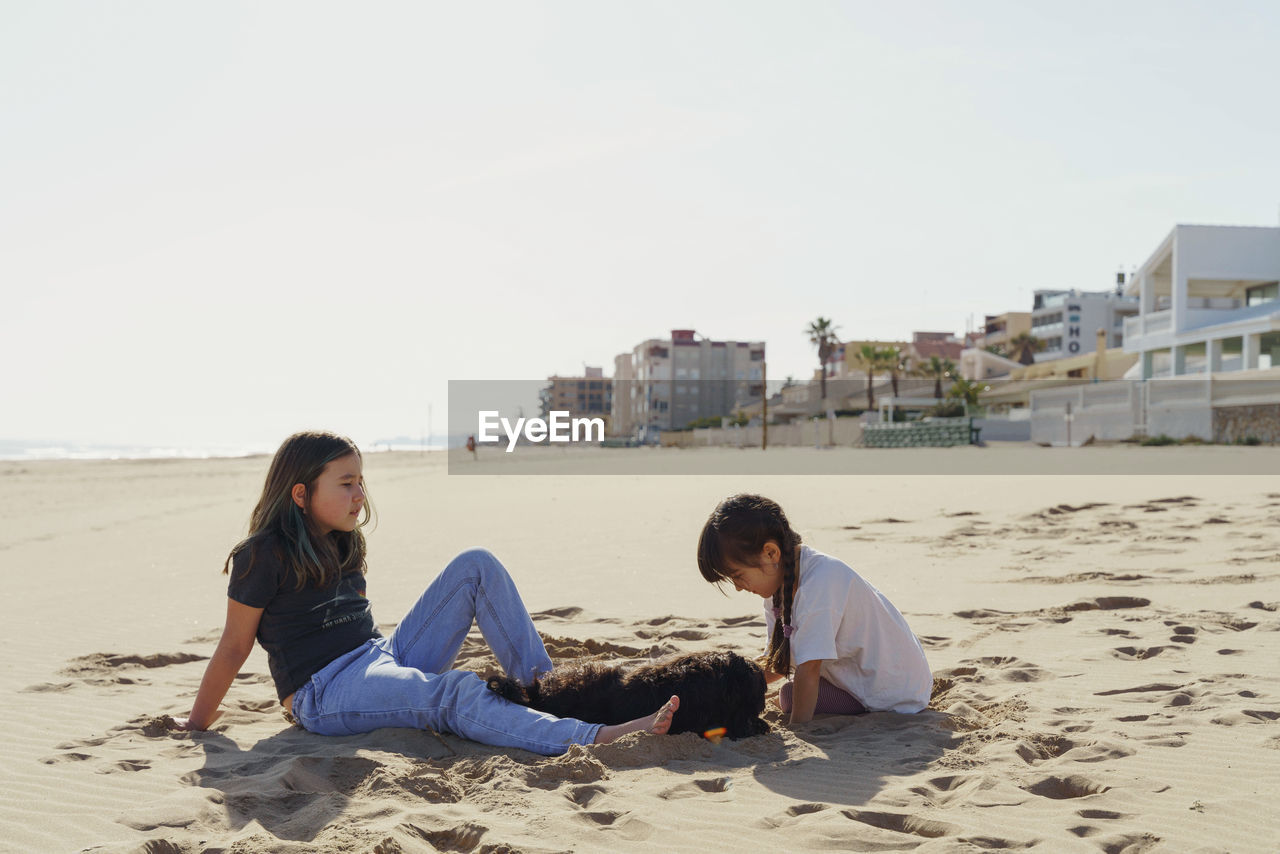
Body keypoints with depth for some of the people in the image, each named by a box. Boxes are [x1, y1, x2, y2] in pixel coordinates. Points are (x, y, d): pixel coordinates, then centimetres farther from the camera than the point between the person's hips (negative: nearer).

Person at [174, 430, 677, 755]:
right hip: (325, 697, -8)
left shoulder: (341, 545, 14)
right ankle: (598, 739, -51)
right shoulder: (265, 555, -10)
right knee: (456, 693, -36)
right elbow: (235, 646, -4)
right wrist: (197, 722, 2)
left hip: (383, 658, 8)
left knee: (476, 566, -5)